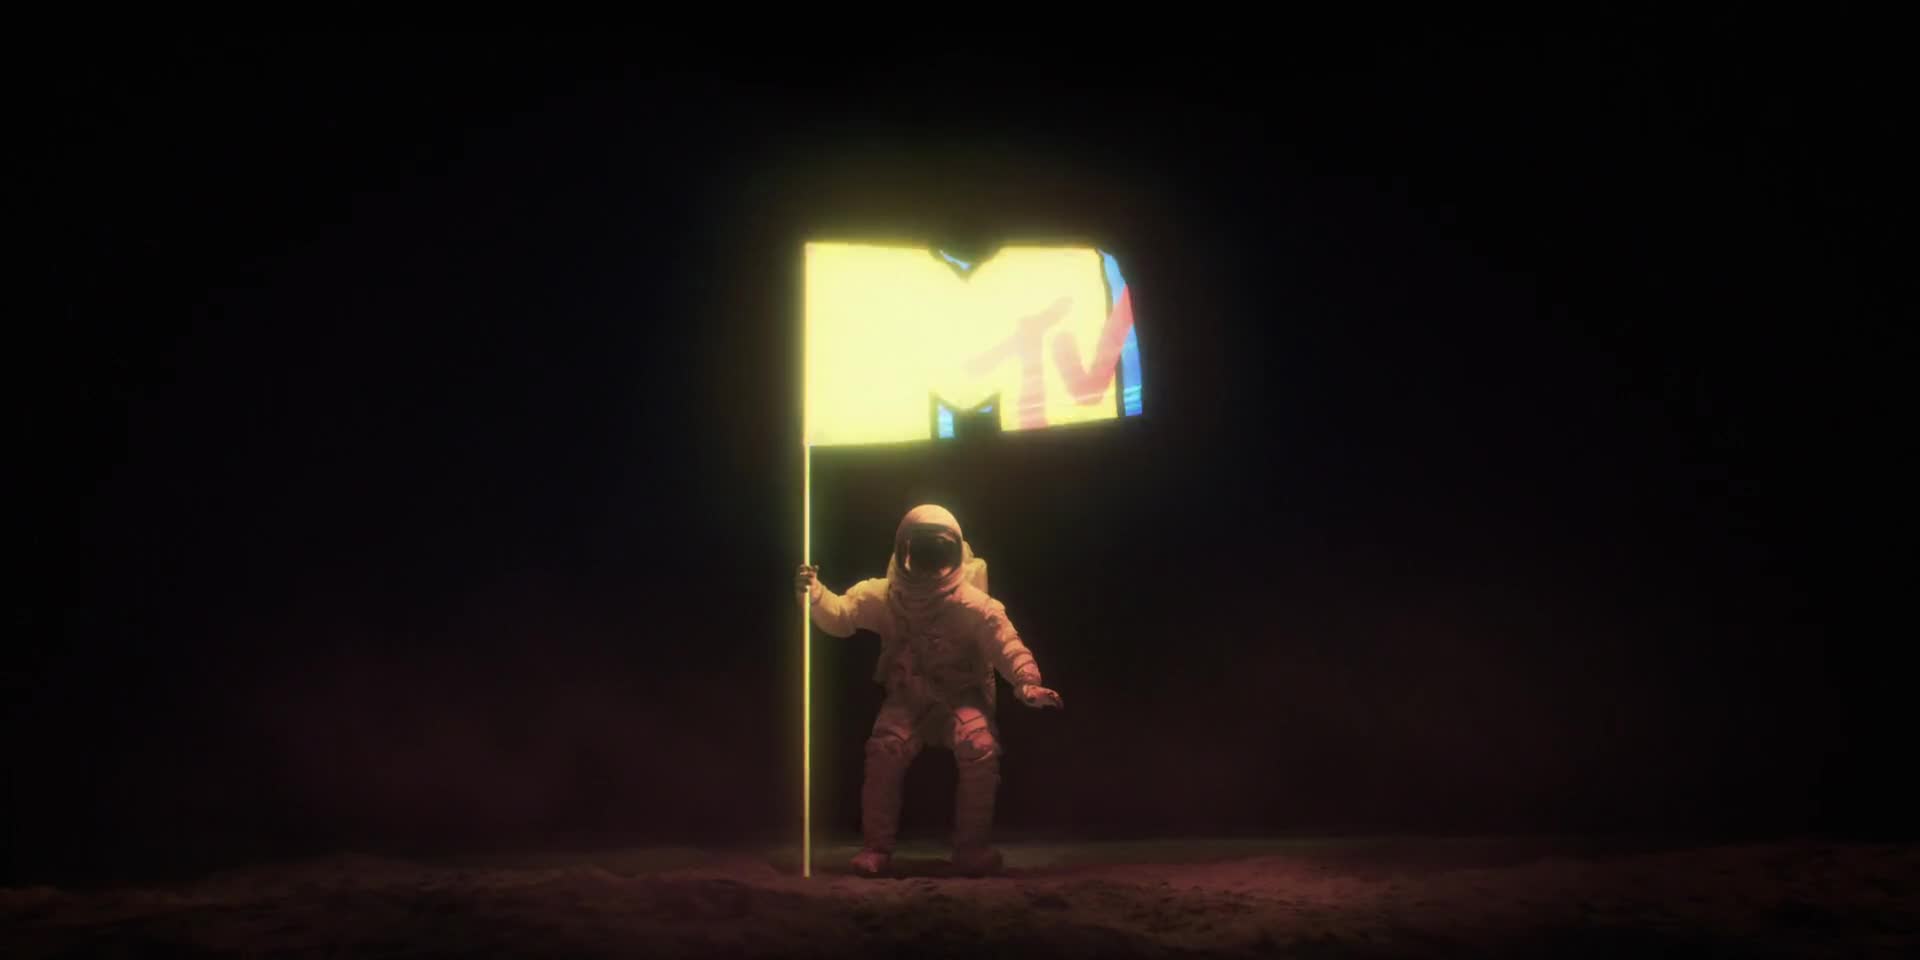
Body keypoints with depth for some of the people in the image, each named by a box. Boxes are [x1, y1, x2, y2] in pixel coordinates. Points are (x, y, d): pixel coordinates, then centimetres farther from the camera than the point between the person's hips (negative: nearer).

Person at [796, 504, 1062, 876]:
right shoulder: (885, 595, -6)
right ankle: (875, 846, -11)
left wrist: (1027, 683, -39)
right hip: (908, 696, 2)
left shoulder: (973, 605, -17)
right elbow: (840, 615, -7)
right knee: (884, 750, -25)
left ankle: (972, 847, -12)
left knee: (981, 750, -29)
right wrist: (814, 593, -28)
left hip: (961, 696, -2)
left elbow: (1006, 643, -22)